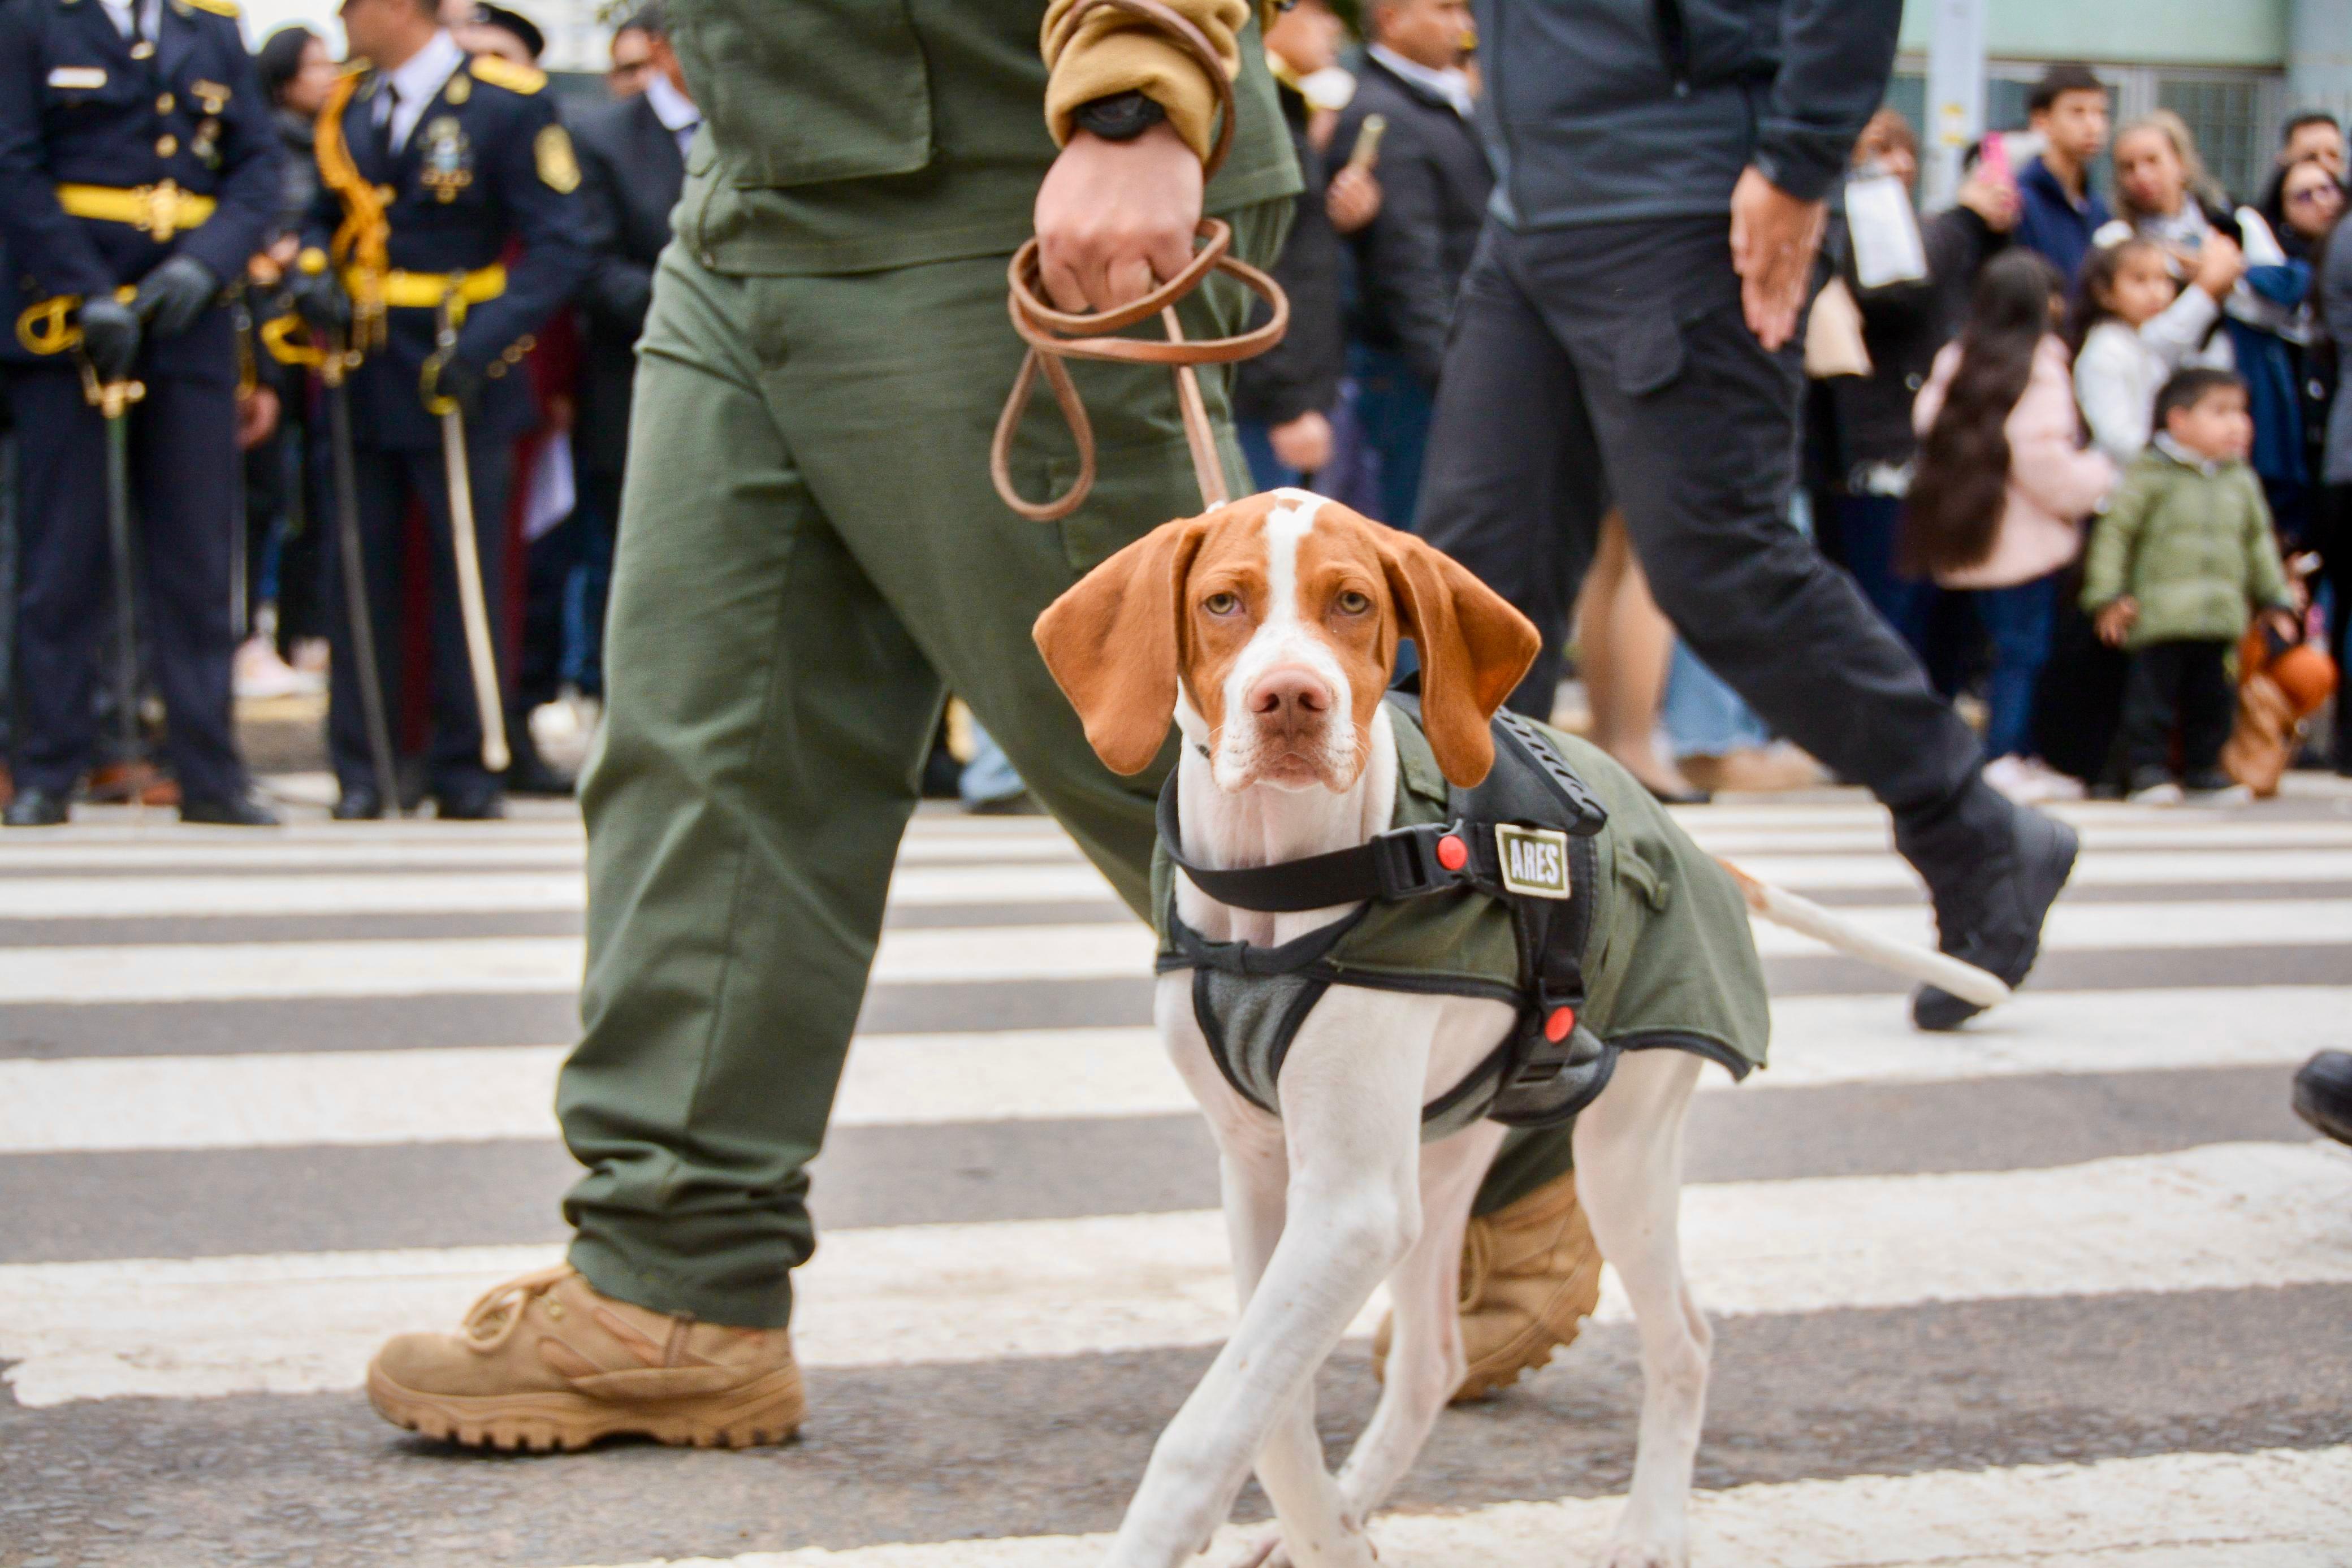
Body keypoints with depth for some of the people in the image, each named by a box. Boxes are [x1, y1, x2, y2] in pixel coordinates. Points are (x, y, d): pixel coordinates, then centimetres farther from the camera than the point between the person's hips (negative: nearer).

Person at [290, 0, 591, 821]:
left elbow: (560, 246, -10)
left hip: (457, 383, -5)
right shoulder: (351, 108, 11)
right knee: (360, 572, 4)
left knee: (467, 575, 1)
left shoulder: (506, 102, -7)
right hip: (363, 381, 5)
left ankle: (465, 768, 12)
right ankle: (360, 770, 12)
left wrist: (484, 343, -20)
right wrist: (314, 271, -3)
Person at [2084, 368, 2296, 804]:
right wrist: (2108, 596, -10)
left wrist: (2276, 601, 19)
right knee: (2154, 690, -5)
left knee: (2212, 694, 9)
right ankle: (2148, 769, 4)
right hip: (2159, 616, -5)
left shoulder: (2242, 482, 13)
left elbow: (2259, 544, 22)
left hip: (2220, 618, 5)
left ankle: (2204, 770, 19)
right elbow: (2114, 533, -5)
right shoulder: (2149, 477, -5)